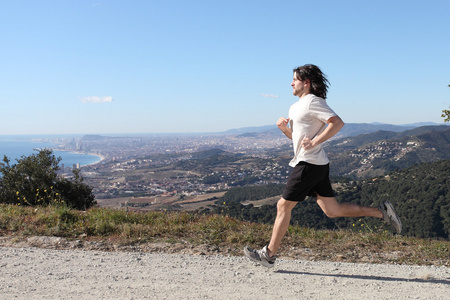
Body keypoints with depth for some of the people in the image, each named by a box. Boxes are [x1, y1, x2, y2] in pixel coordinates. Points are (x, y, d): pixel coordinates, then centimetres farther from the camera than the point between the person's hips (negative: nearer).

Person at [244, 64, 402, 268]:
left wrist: (314, 142, -22)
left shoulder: (313, 101, -9)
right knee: (332, 210, 9)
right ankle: (381, 212, 14)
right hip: (316, 166, 10)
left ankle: (269, 255, 8)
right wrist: (283, 127, 8)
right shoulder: (296, 107, 20)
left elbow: (338, 123, -19)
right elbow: (296, 136, 28)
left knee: (283, 206, -2)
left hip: (309, 164, -10)